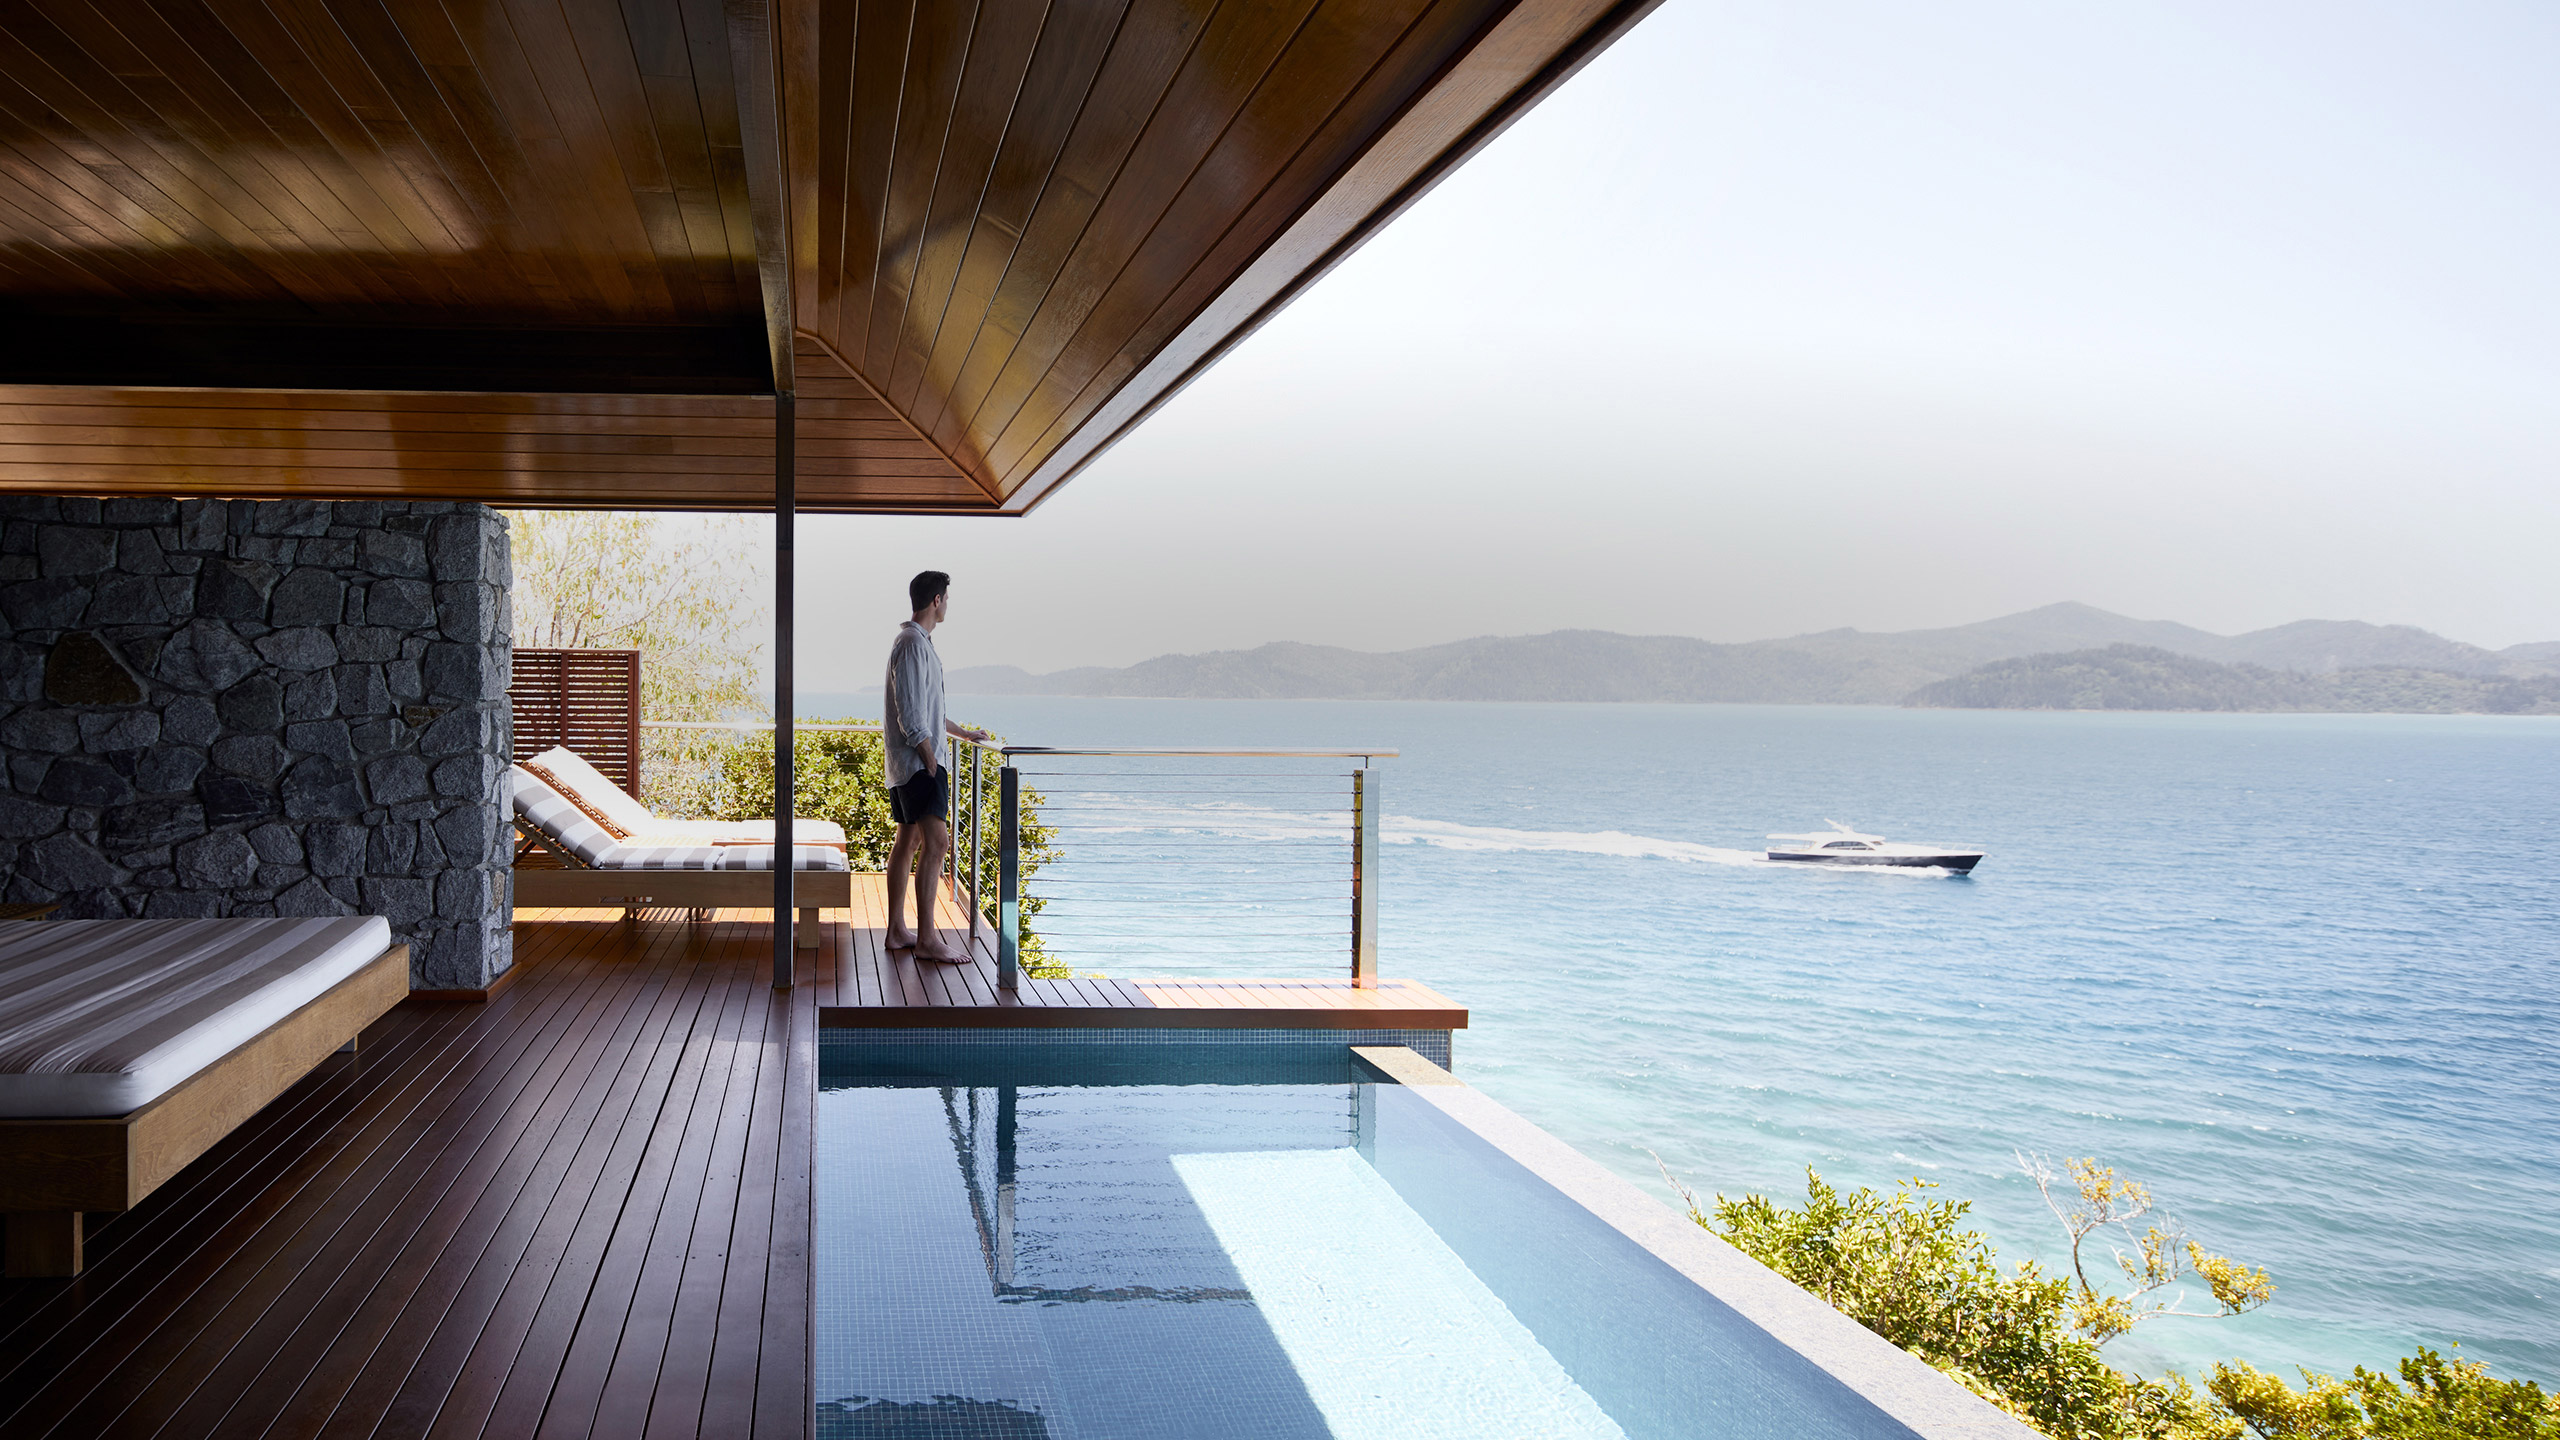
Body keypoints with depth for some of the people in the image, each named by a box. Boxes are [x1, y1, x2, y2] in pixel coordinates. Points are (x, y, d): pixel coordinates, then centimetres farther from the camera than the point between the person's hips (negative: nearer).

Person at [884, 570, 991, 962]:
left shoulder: (918, 642, 18)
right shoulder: (913, 643, -15)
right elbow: (911, 717, -20)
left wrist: (964, 733, 36)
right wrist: (932, 763, -19)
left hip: (905, 764, 11)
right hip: (918, 760, -11)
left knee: (908, 840, 13)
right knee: (936, 841, -15)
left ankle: (897, 930, 17)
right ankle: (927, 938, -17)